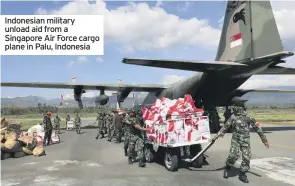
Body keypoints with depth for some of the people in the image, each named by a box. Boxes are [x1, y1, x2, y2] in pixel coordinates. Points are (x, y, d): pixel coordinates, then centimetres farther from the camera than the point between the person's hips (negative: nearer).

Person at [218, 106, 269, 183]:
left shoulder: (247, 117, -5)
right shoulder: (233, 117, 4)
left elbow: (257, 127, -2)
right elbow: (226, 126, 12)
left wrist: (264, 139, -2)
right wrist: (220, 133, 7)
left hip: (245, 140, 0)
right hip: (235, 139, 0)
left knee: (247, 157, -2)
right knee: (233, 155, -12)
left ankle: (242, 174, 16)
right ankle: (227, 168, 13)